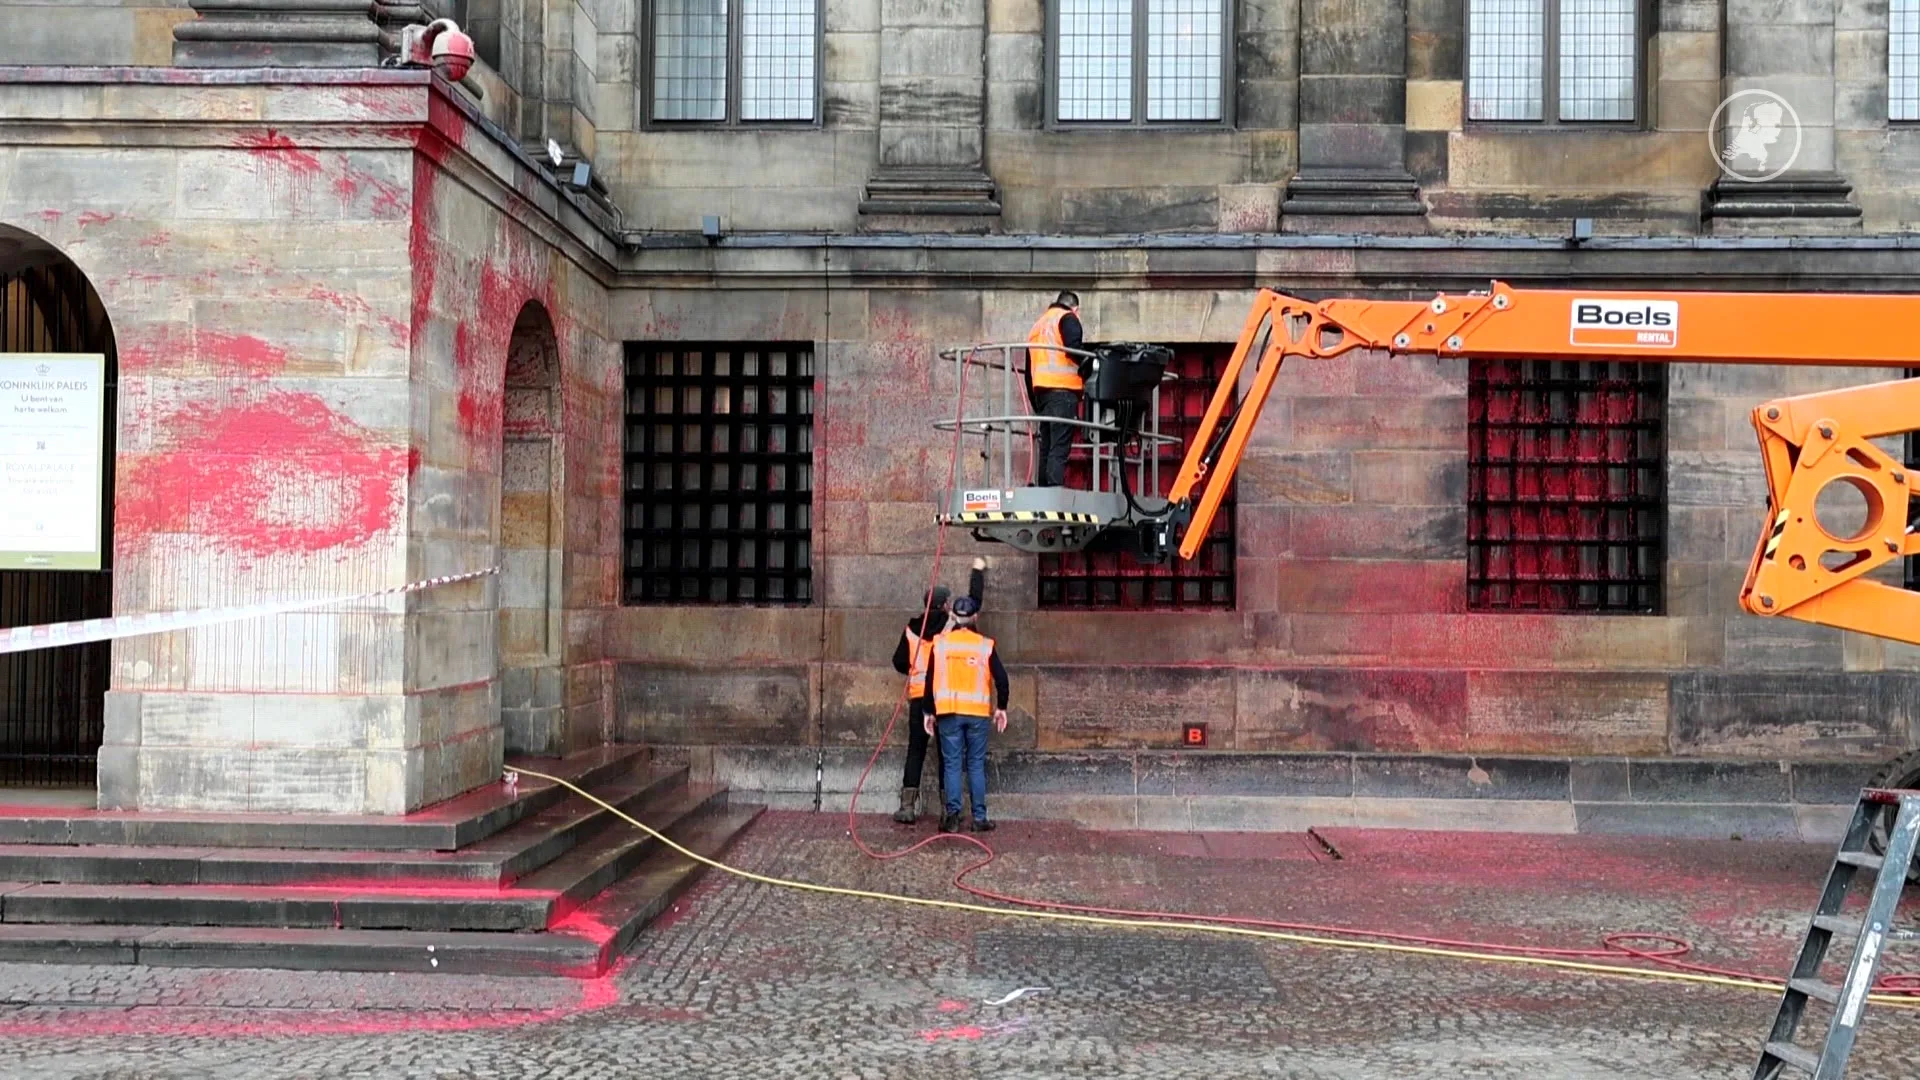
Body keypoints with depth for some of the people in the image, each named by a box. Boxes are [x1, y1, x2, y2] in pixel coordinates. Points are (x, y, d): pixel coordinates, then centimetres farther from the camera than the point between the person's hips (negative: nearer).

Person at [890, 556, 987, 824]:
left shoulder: (911, 629, 4)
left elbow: (899, 663, 8)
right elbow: (974, 601, 7)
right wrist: (978, 571, 20)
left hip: (919, 698, 2)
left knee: (915, 752, 6)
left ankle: (908, 805, 2)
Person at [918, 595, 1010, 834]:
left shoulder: (940, 644, 1)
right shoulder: (985, 645, -1)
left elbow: (930, 680, 4)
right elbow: (1001, 679, -1)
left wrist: (929, 711, 11)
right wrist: (1001, 707, 11)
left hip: (948, 712, 0)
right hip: (978, 713, 0)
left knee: (951, 764, 4)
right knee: (976, 765, 7)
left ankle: (952, 816, 0)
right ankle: (979, 817, 7)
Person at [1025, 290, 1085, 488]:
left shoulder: (1038, 324, 27)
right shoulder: (1067, 318, 4)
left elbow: (1029, 369, 25)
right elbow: (1074, 350, -15)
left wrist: (1035, 402, 25)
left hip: (1040, 390, 7)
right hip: (1063, 388, -7)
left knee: (1046, 446, 11)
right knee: (1060, 446, -12)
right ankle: (1055, 488, -21)